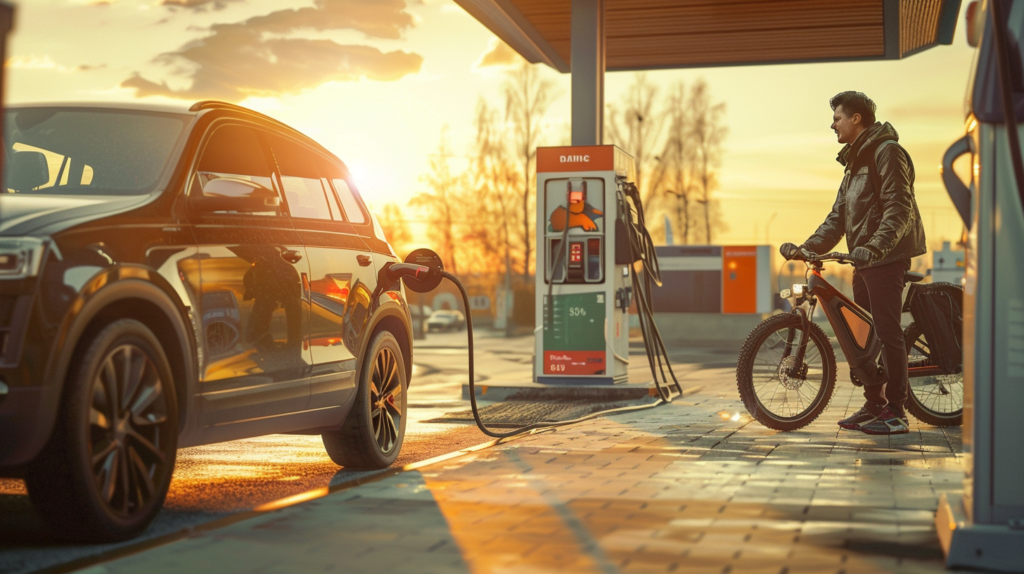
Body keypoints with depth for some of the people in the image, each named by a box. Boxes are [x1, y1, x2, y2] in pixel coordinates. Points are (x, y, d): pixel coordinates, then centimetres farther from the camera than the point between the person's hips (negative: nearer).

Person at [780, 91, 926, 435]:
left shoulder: (887, 152, -9)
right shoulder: (854, 161, 21)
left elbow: (899, 209, -19)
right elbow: (838, 217, 19)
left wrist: (874, 246, -31)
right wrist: (807, 247, 7)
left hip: (887, 258, -10)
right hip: (863, 261, 10)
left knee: (888, 332, -9)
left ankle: (895, 412, -5)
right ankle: (874, 405, 20)